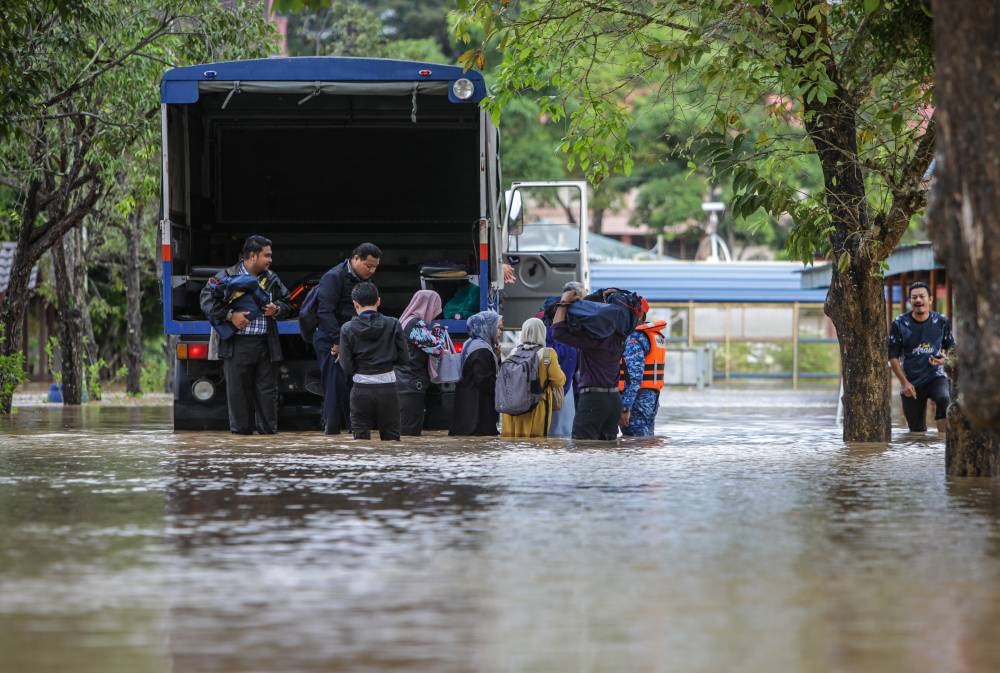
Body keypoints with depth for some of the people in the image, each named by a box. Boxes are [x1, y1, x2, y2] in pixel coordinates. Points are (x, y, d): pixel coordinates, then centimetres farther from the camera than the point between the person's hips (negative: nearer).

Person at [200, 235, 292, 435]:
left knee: (267, 388, 4)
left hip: (264, 342, 4)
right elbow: (207, 299, -7)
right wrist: (230, 315, -15)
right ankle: (241, 428, 9)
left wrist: (277, 309, 0)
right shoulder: (228, 277, -2)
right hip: (237, 343, -4)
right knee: (238, 388, 1)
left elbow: (286, 303, 23)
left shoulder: (271, 279, 13)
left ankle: (267, 426, 11)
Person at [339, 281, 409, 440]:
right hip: (387, 388, 1)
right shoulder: (393, 325, -4)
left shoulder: (348, 329, -5)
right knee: (391, 438, 11)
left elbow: (347, 368, -6)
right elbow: (404, 359, 0)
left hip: (361, 390, -1)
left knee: (360, 438, 6)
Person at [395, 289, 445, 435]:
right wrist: (439, 333, 3)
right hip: (412, 385, -10)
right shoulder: (416, 324, -14)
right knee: (411, 433, -7)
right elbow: (437, 348, -16)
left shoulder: (405, 321, 15)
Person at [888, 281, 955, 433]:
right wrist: (904, 382, -6)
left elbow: (951, 347, 15)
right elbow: (893, 357, 3)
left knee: (944, 399, -33)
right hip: (911, 382, 1)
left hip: (936, 376, -1)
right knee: (917, 430, 5)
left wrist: (945, 359, -9)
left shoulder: (942, 322, 2)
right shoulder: (899, 325, -1)